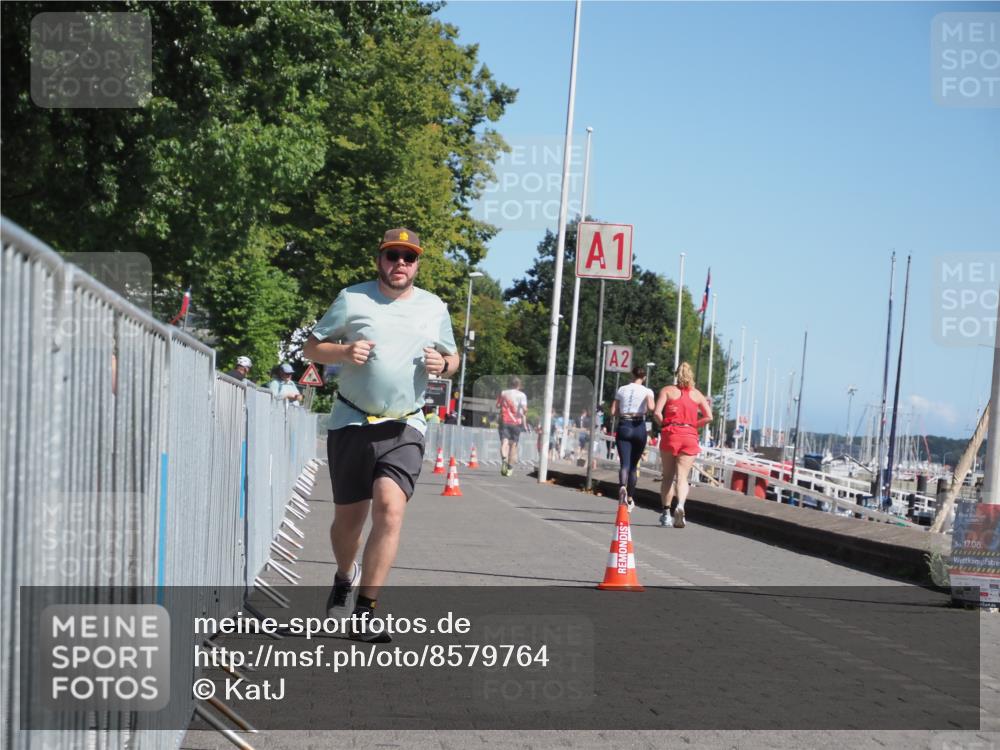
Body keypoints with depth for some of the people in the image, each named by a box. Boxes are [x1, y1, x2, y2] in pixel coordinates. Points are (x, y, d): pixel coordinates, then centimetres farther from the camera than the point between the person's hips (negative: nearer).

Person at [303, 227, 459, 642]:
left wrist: (443, 363, -3)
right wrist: (344, 352, -15)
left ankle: (365, 613, -14)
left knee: (390, 508, -19)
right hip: (352, 423, 0)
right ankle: (345, 576, 42)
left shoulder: (435, 308, 9)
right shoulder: (352, 299, 1)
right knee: (348, 517, 8)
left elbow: (452, 355, 21)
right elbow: (312, 347, 5)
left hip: (405, 427, 1)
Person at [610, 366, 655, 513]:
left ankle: (622, 487, -40)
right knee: (634, 464, 13)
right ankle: (630, 499, 18)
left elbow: (613, 412, 5)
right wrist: (644, 411, 4)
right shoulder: (647, 391, 1)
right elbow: (651, 407, -17)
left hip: (623, 427, 0)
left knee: (624, 463, -9)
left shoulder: (622, 390, 8)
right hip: (639, 427, 0)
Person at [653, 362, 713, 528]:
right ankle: (680, 505, -28)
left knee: (668, 476, 11)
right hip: (690, 437, 1)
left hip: (670, 434, -1)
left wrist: (664, 423, 11)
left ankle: (666, 512, 9)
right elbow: (709, 417, 4)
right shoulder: (697, 394, 12)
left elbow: (656, 413, -6)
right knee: (682, 477, -2)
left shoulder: (667, 390, 6)